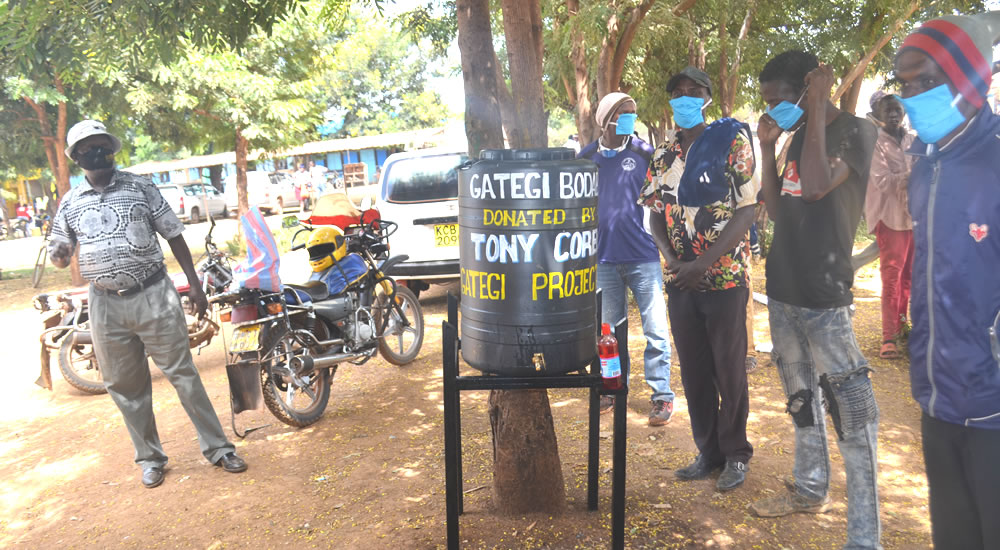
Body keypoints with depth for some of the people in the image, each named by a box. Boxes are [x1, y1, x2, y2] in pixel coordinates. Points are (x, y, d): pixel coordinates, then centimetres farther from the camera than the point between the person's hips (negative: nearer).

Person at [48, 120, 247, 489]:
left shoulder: (140, 187, 2)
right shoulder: (70, 203, 9)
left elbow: (174, 235, 3)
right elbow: (60, 256, 15)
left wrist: (194, 284, -2)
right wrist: (59, 255, -11)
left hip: (153, 296, -3)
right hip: (106, 305, 3)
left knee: (182, 373, -1)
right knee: (125, 386, 10)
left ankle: (217, 448, 9)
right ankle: (150, 458, 26)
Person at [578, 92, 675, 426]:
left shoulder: (644, 153, 0)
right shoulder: (587, 157, 7)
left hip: (643, 257, -3)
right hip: (605, 259, 3)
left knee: (655, 329, 0)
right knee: (610, 330, 13)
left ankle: (662, 395, 11)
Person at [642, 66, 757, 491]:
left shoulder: (731, 140, -5)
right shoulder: (664, 154, 9)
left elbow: (747, 209, -10)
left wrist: (704, 262, -17)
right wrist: (671, 257, -7)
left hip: (725, 276, -4)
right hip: (680, 280, 5)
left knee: (729, 369, 5)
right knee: (693, 370, 11)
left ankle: (735, 454, 23)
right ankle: (708, 451, 27)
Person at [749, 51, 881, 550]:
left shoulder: (855, 131, -8)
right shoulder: (798, 136, 13)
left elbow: (817, 187, -26)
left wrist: (816, 109, -16)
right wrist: (767, 148, 4)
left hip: (824, 300, -8)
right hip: (783, 291, 8)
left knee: (851, 413, -5)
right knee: (801, 398, 19)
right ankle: (810, 489, 36)